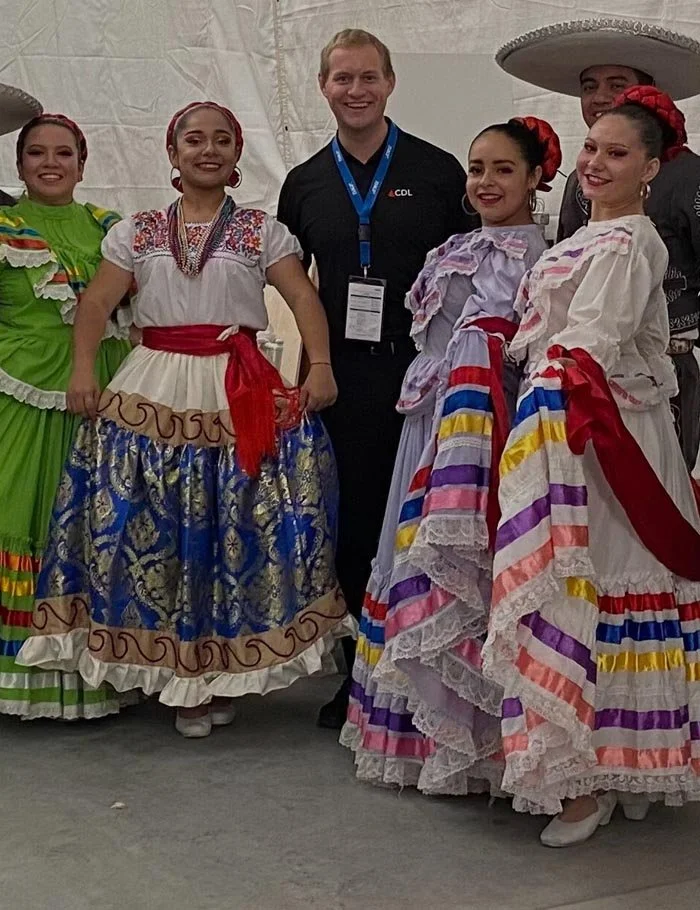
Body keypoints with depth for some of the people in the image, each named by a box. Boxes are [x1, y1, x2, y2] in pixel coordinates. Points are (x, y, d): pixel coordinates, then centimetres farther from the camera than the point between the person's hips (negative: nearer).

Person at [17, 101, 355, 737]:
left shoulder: (261, 231, 7)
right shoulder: (137, 232, 12)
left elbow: (304, 299, -1)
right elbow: (97, 303, 7)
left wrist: (320, 366, -16)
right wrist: (84, 371, -7)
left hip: (239, 396, -1)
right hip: (156, 391, 1)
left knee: (237, 529, -3)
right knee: (152, 529, -2)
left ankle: (225, 674, 13)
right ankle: (177, 674, 12)